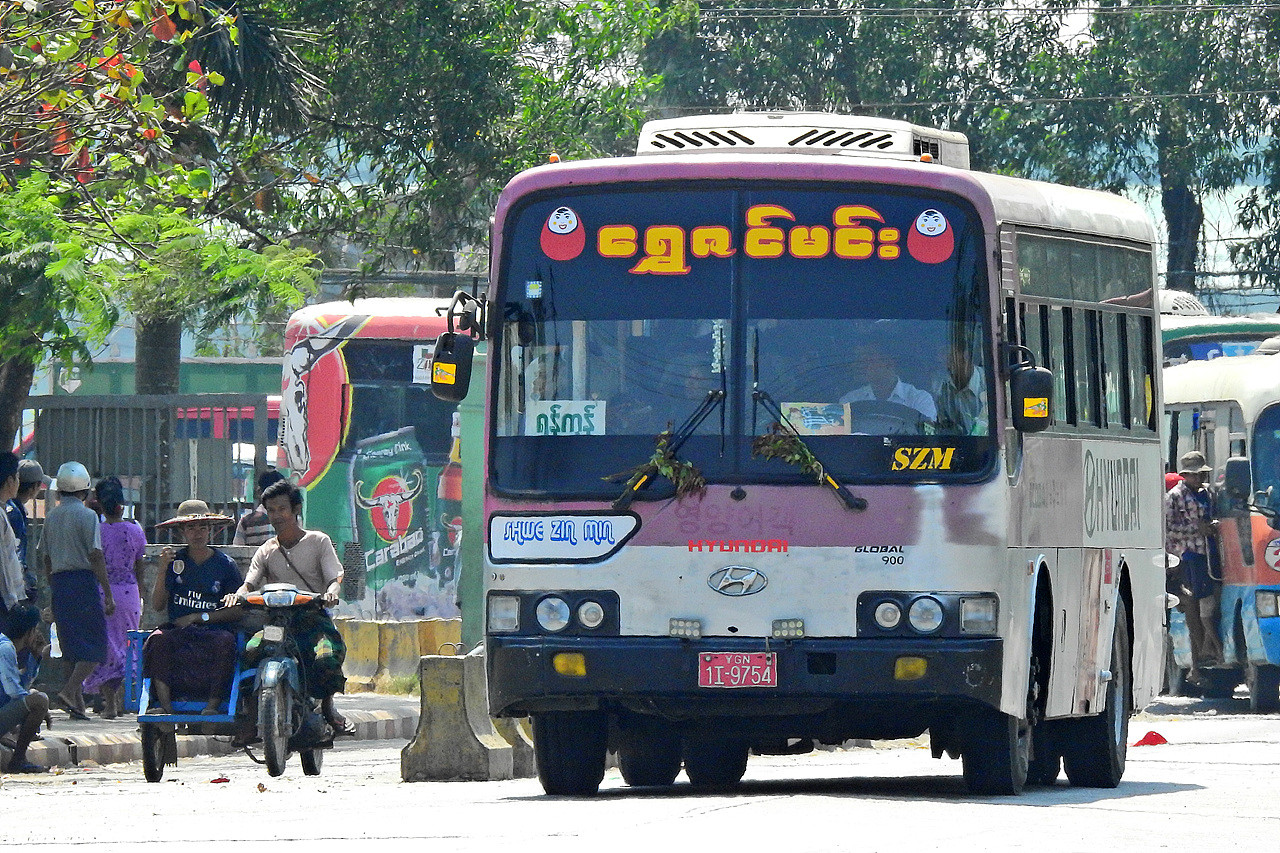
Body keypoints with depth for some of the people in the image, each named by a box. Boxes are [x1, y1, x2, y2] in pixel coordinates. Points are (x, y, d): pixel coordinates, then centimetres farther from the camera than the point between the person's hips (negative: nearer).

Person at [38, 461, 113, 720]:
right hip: (84, 581, -7)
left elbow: (45, 558, 16)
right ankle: (69, 691, -21)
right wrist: (109, 594, -11)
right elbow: (96, 557, -13)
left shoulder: (52, 517, 12)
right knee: (94, 643, -4)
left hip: (58, 583, 7)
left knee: (72, 647, 12)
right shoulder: (86, 516, -8)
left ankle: (77, 703, 11)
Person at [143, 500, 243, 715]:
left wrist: (200, 617, -6)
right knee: (159, 639, -31)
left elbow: (238, 611, 3)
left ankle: (213, 703, -32)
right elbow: (157, 605, 4)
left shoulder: (225, 564, 6)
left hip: (212, 630, -1)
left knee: (226, 641, -34)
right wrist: (163, 569, -8)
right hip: (178, 631, 1)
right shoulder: (176, 561, 9)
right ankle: (164, 703, -36)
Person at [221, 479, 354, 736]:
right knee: (251, 651, -30)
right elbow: (250, 584, 7)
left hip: (313, 618, -2)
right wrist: (237, 595, -17)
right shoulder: (267, 551, 18)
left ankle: (327, 704, -5)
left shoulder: (318, 541, 10)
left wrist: (331, 592, -25)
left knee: (328, 657, -34)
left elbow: (335, 577, 0)